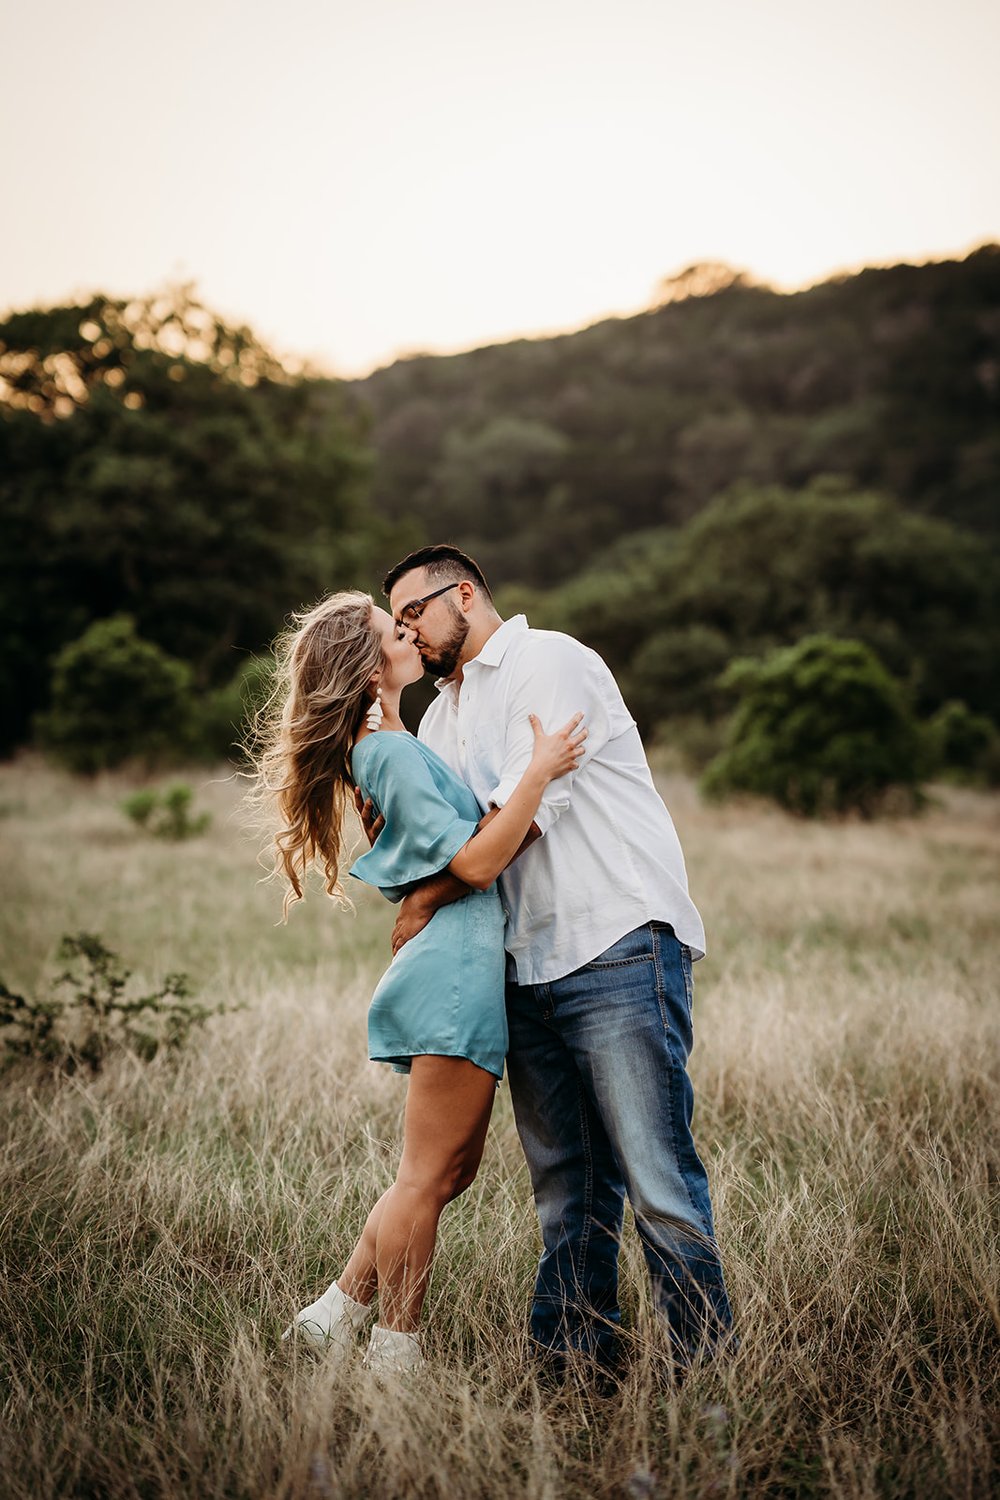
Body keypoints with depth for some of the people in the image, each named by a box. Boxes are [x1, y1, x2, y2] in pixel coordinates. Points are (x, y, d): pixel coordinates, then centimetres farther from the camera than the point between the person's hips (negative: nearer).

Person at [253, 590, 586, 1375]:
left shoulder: (382, 746, 18)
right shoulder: (392, 752, -14)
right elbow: (476, 862, -19)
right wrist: (539, 771, -20)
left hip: (457, 974, 10)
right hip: (456, 967, -10)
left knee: (451, 1169, 15)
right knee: (430, 1175, -3)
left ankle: (339, 1311, 21)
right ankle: (395, 1353, 6)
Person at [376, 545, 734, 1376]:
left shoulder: (550, 661, -1)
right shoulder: (442, 716, 25)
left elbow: (522, 810, -11)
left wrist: (429, 898, -6)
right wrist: (387, 828, 3)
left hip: (618, 942, -8)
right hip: (528, 968, 8)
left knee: (654, 1171, -9)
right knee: (565, 1181, 9)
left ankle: (706, 1361, -2)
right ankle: (573, 1359, 15)